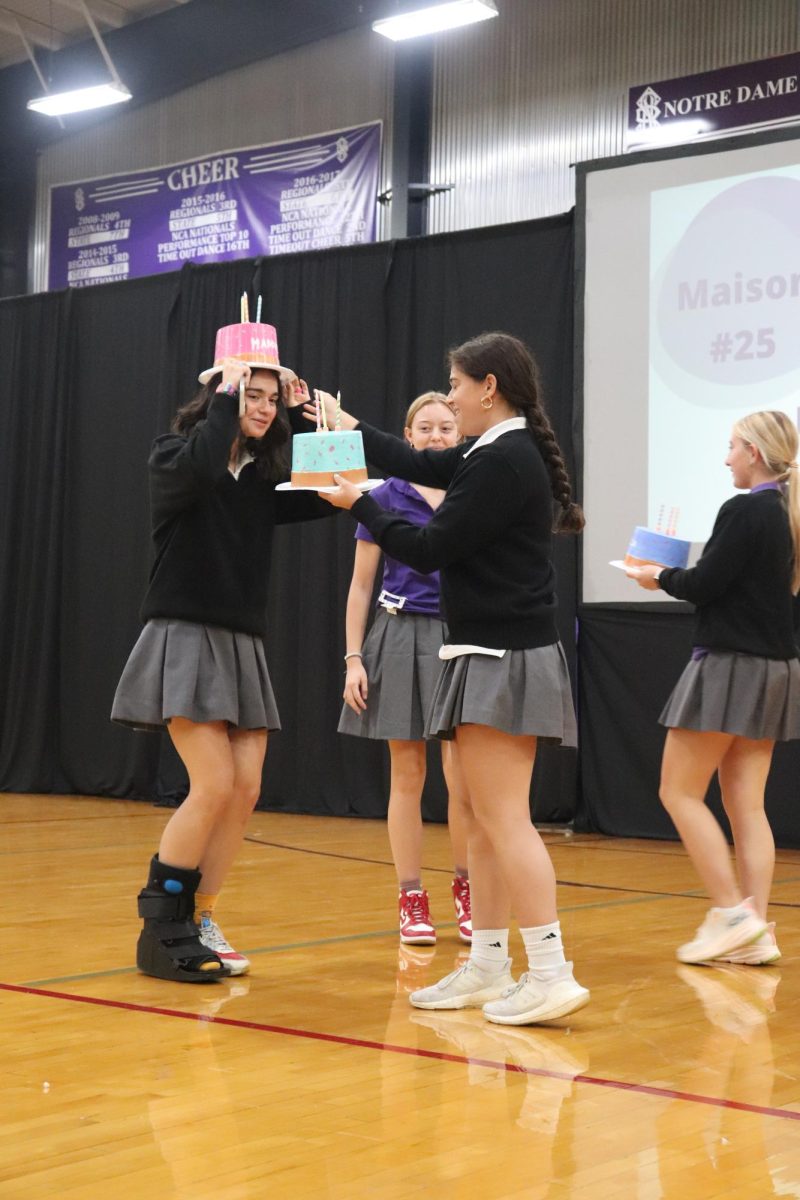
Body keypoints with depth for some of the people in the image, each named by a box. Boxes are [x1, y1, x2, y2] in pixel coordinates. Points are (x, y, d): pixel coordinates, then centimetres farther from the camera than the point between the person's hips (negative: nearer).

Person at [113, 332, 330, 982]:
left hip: (243, 648, 7)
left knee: (245, 790, 1)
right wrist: (224, 397, -17)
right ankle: (159, 929, -1)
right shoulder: (172, 458, -5)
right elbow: (198, 469, -29)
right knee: (214, 785, -14)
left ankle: (197, 923, 12)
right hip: (185, 638, -7)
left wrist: (304, 418, 2)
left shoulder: (262, 479, 13)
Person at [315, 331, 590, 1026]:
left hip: (503, 661, -10)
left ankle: (551, 974, -10)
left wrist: (359, 505, -2)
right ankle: (488, 967, 19)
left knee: (503, 819, -10)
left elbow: (429, 550, -15)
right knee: (484, 820, 12)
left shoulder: (503, 461, -16)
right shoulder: (501, 453, 13)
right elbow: (417, 464, 25)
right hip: (494, 657, 10)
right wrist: (347, 425, 32)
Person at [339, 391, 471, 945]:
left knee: (462, 776, -4)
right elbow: (361, 586, 4)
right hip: (402, 638, 0)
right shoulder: (385, 498, 2)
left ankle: (465, 889, 15)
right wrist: (354, 658, -2)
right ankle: (413, 901, 12)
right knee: (408, 776, 3)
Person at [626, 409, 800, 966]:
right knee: (746, 804, 8)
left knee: (679, 792, 0)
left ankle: (732, 911, -5)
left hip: (732, 666, -8)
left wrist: (661, 577, 3)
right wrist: (681, 575, 17)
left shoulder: (745, 511, -14)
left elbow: (705, 584, -15)